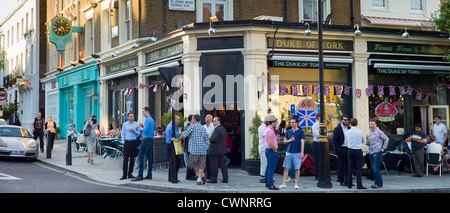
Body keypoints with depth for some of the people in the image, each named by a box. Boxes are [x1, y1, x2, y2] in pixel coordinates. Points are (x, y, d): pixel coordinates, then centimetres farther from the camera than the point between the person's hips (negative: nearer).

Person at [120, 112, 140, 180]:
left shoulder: (136, 124, 7)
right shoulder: (125, 124, 7)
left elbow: (139, 133, 7)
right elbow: (123, 133, 7)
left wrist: (134, 131, -10)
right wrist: (123, 142, -1)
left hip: (134, 142, 1)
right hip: (127, 142, -1)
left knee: (132, 159, 4)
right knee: (125, 159, -5)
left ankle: (130, 173, 12)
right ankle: (124, 174, -4)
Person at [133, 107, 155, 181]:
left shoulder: (147, 120, -13)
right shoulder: (152, 120, 17)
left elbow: (145, 130, -21)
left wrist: (141, 128, -3)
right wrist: (143, 126, 15)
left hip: (146, 140, -10)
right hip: (151, 140, 10)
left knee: (140, 156, -10)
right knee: (149, 157, 9)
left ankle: (140, 175, -13)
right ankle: (149, 175, 11)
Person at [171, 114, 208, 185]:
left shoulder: (192, 126, -3)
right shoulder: (203, 128, 13)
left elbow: (184, 134, -4)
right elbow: (205, 138, 15)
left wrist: (177, 139, 8)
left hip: (195, 149, -6)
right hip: (203, 149, 6)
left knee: (191, 163, 6)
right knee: (201, 164, 6)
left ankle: (202, 175, 2)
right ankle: (199, 179, -2)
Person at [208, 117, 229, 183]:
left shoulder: (217, 129, -17)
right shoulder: (223, 128, 13)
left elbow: (214, 139, -24)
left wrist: (210, 138, -5)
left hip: (215, 150, -9)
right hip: (222, 150, 9)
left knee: (214, 165, -3)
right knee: (222, 164, 11)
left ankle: (214, 179, 1)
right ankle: (225, 179, 10)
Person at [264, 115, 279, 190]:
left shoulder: (267, 129, 14)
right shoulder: (270, 131, -19)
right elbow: (271, 143, -24)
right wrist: (275, 151, -14)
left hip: (268, 150, 11)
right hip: (272, 151, -11)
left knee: (268, 167, 15)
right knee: (272, 168, -10)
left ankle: (267, 183, 23)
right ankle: (270, 185, -11)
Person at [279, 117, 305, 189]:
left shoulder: (301, 131, -1)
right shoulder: (288, 131, 11)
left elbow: (302, 142, -5)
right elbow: (285, 141, 15)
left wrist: (302, 153, -11)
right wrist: (289, 140, -6)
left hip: (297, 153, -3)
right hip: (289, 152, 4)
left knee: (297, 169, 0)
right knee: (286, 168, 0)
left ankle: (296, 184, 9)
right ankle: (284, 184, 3)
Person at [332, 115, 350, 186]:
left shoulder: (349, 128, 11)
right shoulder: (337, 129, -4)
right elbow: (334, 140, -7)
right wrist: (338, 149, -13)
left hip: (348, 149, 5)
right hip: (341, 149, -5)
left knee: (348, 165, 7)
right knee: (341, 166, 0)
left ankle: (347, 180, 15)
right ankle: (342, 181, 6)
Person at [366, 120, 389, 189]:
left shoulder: (379, 132, -6)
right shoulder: (369, 133, 16)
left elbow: (386, 139, -6)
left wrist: (383, 148, -8)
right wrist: (367, 143, 4)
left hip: (377, 152, -8)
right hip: (371, 152, 8)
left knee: (376, 168, -12)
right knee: (374, 168, 9)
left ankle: (377, 183, -7)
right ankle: (380, 183, 17)